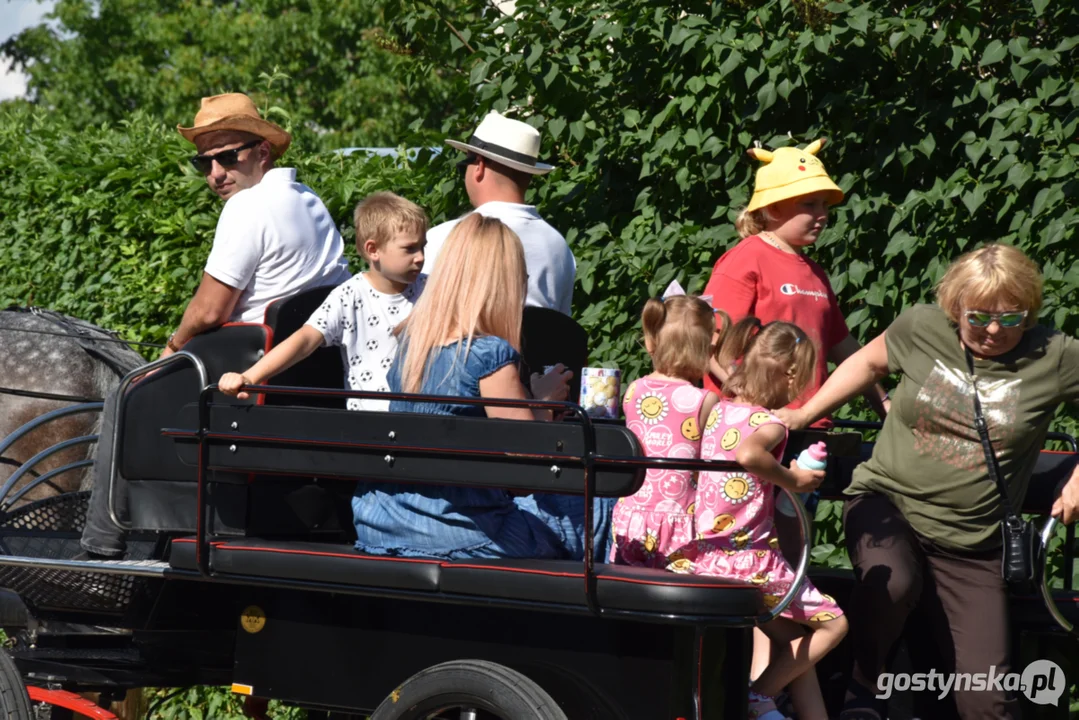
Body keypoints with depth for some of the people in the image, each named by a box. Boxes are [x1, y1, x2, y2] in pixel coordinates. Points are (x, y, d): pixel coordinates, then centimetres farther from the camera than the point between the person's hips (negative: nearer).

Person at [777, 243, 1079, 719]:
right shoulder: (921, 328, -2)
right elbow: (869, 361, 17)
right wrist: (805, 415, 15)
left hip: (969, 547, 0)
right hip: (887, 501, 0)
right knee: (892, 582, -36)